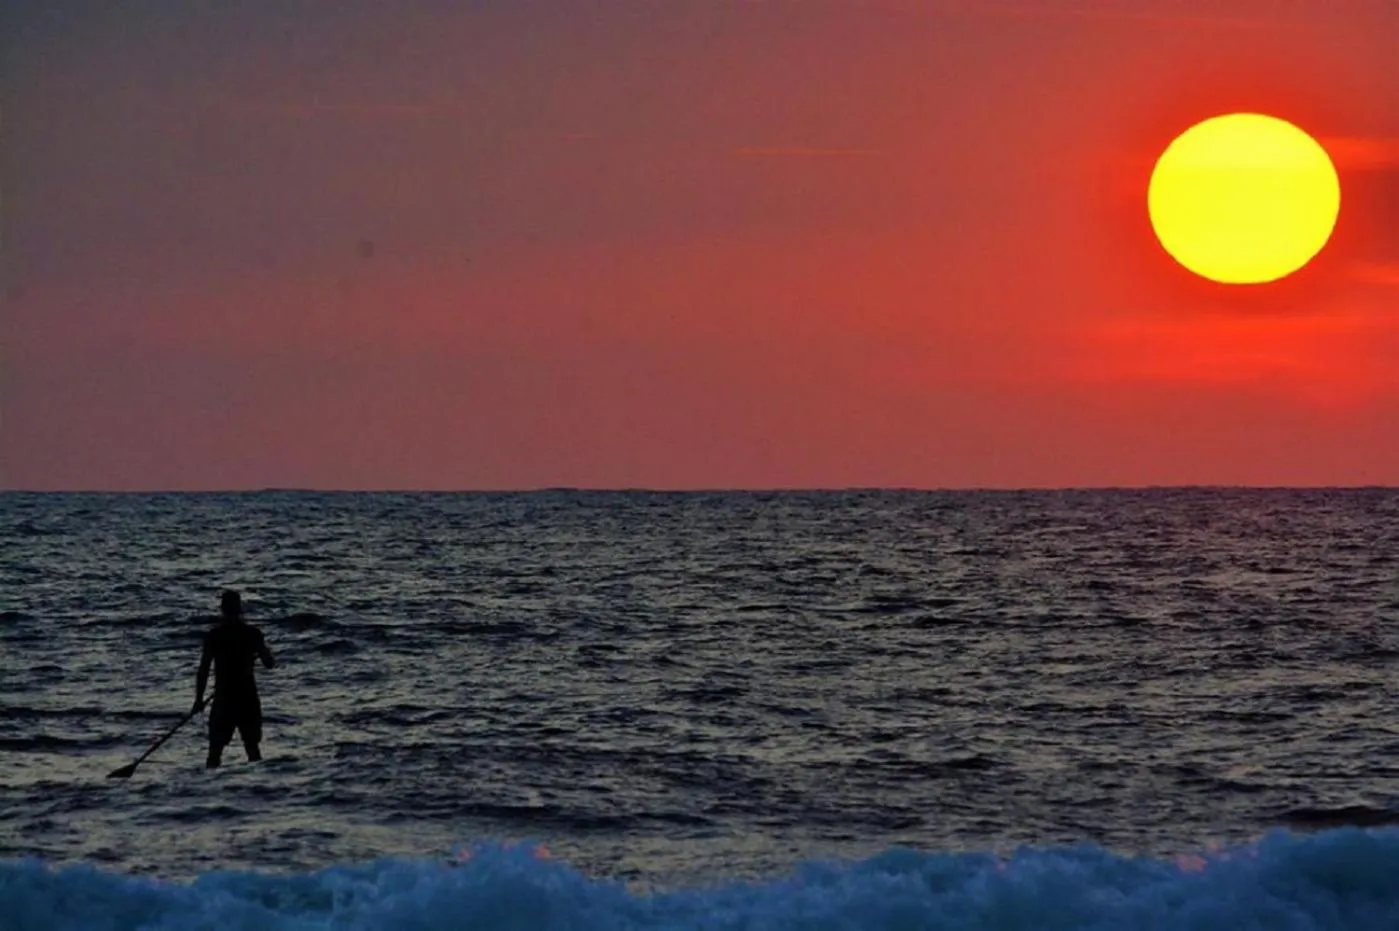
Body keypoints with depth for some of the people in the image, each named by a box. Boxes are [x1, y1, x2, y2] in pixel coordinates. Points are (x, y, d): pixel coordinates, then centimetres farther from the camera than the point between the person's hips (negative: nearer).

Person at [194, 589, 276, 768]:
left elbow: (204, 668, -7)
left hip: (223, 698, -1)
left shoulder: (214, 635, -5)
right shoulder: (252, 633, -4)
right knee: (252, 747, 11)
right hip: (248, 697, 1)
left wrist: (199, 698, -1)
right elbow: (270, 664, -1)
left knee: (215, 749, 4)